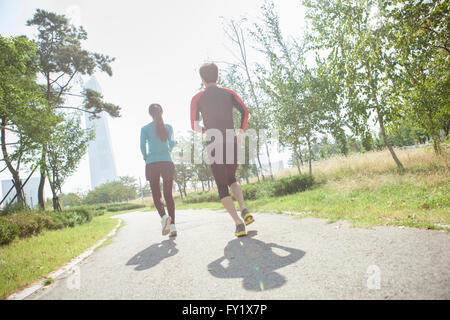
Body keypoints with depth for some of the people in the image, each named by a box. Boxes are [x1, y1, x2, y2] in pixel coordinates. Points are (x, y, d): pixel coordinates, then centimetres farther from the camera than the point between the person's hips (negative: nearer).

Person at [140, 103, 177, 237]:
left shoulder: (145, 128, 5)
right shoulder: (169, 127, 9)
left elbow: (143, 144, -8)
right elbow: (172, 142, -5)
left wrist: (145, 156, 10)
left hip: (152, 164, -1)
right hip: (167, 162, 1)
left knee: (156, 195, 6)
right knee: (168, 194, 6)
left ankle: (164, 216, -22)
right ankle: (173, 226, -4)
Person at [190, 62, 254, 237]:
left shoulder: (197, 98, 7)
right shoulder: (229, 93, 12)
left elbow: (194, 126, 7)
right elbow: (245, 111, -1)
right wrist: (241, 132, 9)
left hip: (213, 145, -3)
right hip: (231, 144, 3)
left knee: (222, 186, 5)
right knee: (231, 179, 23)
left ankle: (238, 223, -6)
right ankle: (244, 209, 2)